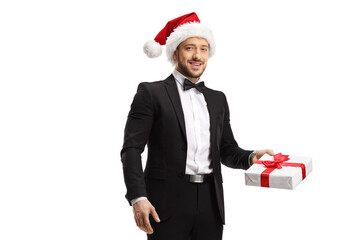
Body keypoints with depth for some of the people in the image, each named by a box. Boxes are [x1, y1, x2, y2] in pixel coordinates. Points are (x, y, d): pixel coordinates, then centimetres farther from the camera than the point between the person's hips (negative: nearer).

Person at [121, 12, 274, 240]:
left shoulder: (217, 99, 17)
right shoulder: (151, 93, 1)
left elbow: (227, 151, 18)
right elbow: (131, 149, -5)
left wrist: (251, 157, -4)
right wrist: (138, 197, -17)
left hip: (210, 204, 5)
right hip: (168, 204, -4)